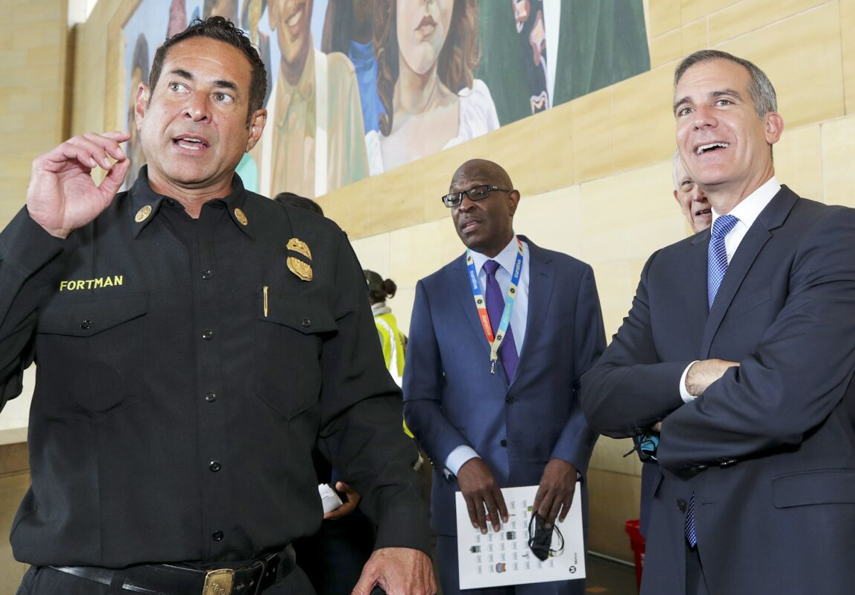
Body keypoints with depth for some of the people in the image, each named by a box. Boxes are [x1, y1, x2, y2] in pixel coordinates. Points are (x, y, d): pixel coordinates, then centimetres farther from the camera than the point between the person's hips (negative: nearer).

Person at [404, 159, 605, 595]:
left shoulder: (572, 277, 3)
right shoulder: (433, 291, 5)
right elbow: (418, 399, 2)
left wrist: (568, 459, -12)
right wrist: (461, 460, -13)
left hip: (552, 492, 0)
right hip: (465, 498, 1)